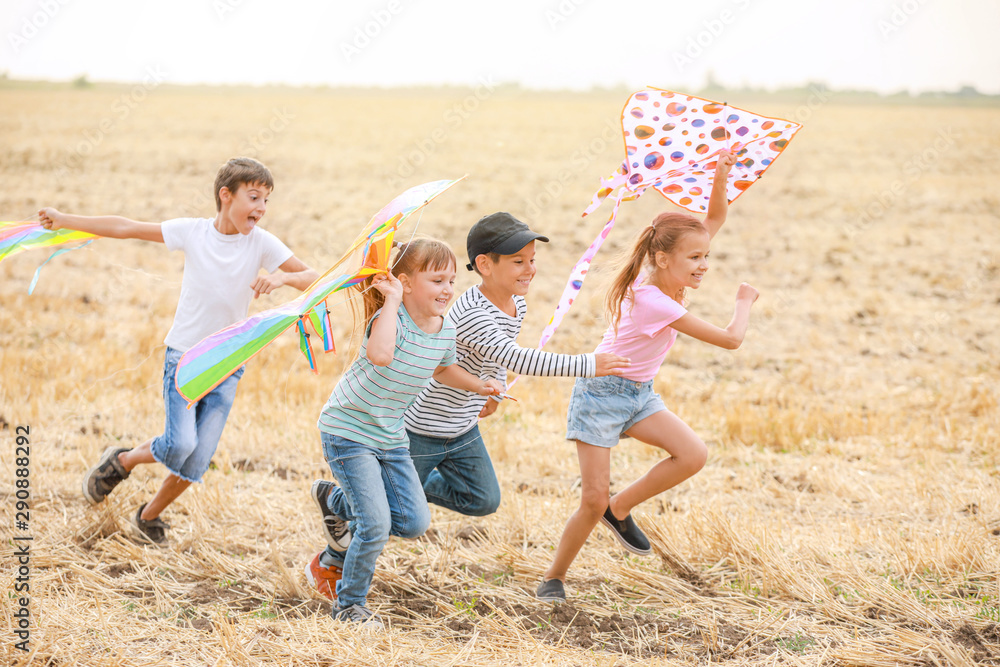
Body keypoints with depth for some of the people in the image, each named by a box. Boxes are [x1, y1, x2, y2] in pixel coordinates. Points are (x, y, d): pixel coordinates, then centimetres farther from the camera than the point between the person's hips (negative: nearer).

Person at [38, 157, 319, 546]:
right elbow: (126, 228, -1)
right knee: (180, 444, -19)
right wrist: (64, 220, 2)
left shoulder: (261, 243, -7)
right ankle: (121, 462, 13)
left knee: (198, 460, -2)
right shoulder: (192, 231, -8)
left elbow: (313, 279, -10)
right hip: (184, 355, -2)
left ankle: (149, 517, 25)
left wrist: (282, 277, -31)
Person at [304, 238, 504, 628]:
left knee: (414, 523, 6)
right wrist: (392, 302, -40)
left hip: (391, 435, 7)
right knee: (376, 527, -12)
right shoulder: (389, 318, -24)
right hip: (348, 430, -7)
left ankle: (335, 500, 29)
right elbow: (380, 355, -48)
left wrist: (477, 385, 6)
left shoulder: (446, 331, -2)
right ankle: (349, 605, 11)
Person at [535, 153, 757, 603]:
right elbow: (731, 339, -23)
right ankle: (554, 578, 12)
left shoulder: (667, 278, -4)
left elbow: (716, 218, 1)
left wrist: (720, 179, -17)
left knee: (694, 454, -12)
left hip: (639, 394, 8)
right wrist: (744, 303, -4)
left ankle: (619, 509, 6)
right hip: (602, 393, -8)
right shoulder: (654, 301, -28)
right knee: (593, 500, -9)